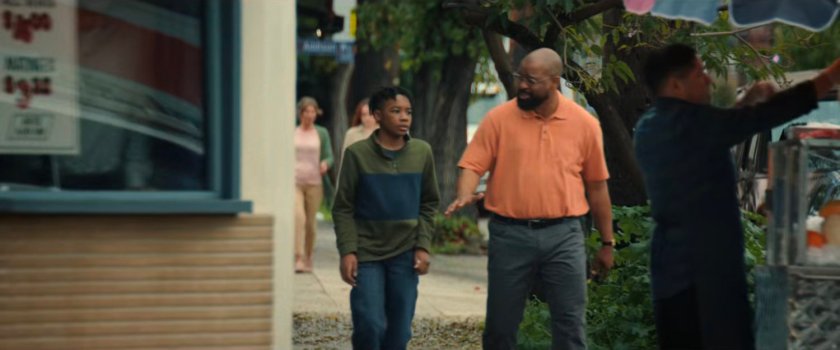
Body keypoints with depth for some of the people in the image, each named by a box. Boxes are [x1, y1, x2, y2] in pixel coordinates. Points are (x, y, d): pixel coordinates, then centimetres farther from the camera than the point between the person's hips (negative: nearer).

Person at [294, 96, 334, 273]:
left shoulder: (322, 133, 7)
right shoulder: (292, 133, 8)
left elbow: (329, 156, 5)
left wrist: (326, 163, -16)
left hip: (314, 182, 1)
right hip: (295, 181, -1)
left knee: (310, 222, 6)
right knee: (298, 217, -19)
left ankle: (308, 258, 23)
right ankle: (298, 259, -24)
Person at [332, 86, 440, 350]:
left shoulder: (422, 153, 3)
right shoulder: (357, 154, -5)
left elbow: (429, 204, 9)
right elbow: (343, 208, -2)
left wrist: (423, 246, 0)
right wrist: (347, 251, -11)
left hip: (405, 254, 3)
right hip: (367, 252, -3)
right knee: (370, 325, -11)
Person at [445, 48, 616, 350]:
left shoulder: (585, 123, 3)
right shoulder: (498, 118, 0)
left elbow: (596, 186, 10)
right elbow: (473, 165, -3)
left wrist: (607, 242, 13)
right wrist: (465, 195, -26)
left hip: (563, 235, 0)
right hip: (510, 234, 0)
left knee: (570, 322, 0)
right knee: (501, 324, 7)